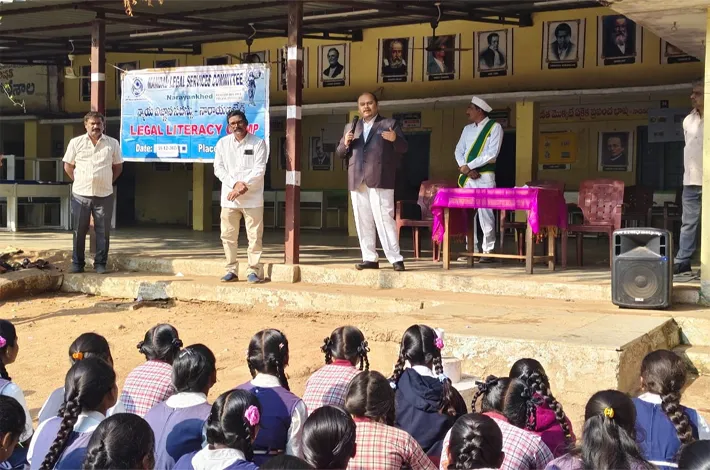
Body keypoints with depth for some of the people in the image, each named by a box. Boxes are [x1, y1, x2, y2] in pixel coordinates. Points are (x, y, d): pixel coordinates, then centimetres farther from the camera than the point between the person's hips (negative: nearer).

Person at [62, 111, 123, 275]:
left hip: (104, 195, 0)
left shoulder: (112, 143, 5)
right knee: (79, 230, 4)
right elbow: (68, 165, 10)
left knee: (103, 231, 2)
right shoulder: (76, 142, 4)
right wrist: (78, 181, 4)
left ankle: (100, 263, 11)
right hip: (80, 195, 0)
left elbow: (118, 166, 13)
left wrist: (109, 182, 5)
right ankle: (77, 263, 13)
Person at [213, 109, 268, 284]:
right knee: (228, 236, 5)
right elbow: (219, 169, 0)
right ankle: (231, 270, 15)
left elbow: (259, 170, -8)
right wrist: (235, 184, -14)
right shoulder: (222, 143, 6)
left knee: (255, 236, -1)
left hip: (252, 198, -2)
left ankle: (253, 270, 7)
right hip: (229, 198, 3)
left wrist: (243, 186, -17)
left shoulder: (258, 143, -1)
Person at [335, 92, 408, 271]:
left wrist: (395, 139, -22)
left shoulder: (389, 124, 7)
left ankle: (396, 258, -7)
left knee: (384, 219, -10)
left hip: (380, 180, -4)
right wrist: (346, 143, -5)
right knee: (363, 222, 5)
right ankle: (369, 258, 11)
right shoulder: (350, 127, 19)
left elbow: (403, 148, 0)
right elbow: (340, 153, 18)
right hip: (357, 181, 5)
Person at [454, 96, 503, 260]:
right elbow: (458, 151, 9)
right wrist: (466, 169, -9)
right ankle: (471, 249, 9)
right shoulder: (467, 129, 15)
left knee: (485, 213, -10)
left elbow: (492, 153, -13)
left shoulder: (495, 127, -3)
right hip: (467, 176, 6)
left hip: (485, 176, -6)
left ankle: (488, 250, -6)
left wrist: (469, 166, -14)